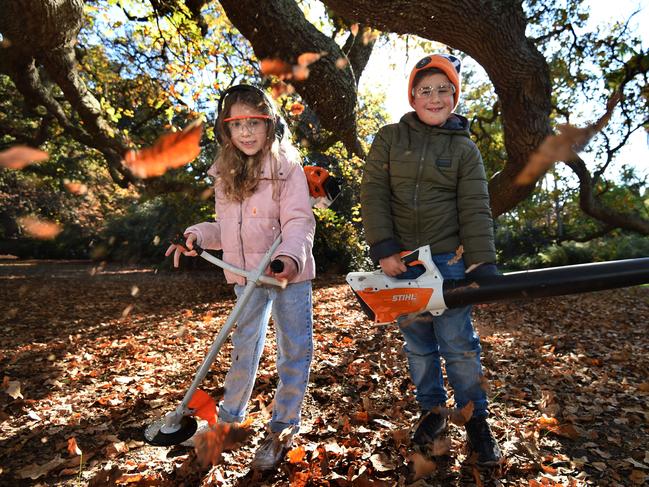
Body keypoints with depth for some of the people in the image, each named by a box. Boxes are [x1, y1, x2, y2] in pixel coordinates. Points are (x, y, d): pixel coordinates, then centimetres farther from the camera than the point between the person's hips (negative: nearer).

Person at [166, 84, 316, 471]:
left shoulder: (287, 167, -11)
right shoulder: (225, 175, 6)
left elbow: (299, 221, -20)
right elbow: (228, 230, 12)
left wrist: (292, 256, -38)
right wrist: (197, 235, -5)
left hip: (290, 274, -4)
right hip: (247, 277, 5)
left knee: (296, 349, 5)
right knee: (245, 349, 19)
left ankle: (283, 428, 25)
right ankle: (229, 418, 39)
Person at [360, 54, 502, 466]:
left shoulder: (465, 149, 4)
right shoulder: (389, 138, 5)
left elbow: (475, 211, -4)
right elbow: (374, 195, -3)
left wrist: (483, 268, -14)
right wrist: (383, 249, -13)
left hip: (448, 259, -1)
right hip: (399, 260, 1)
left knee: (458, 343, 1)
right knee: (417, 343, 11)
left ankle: (477, 420, 21)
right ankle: (432, 410, 30)